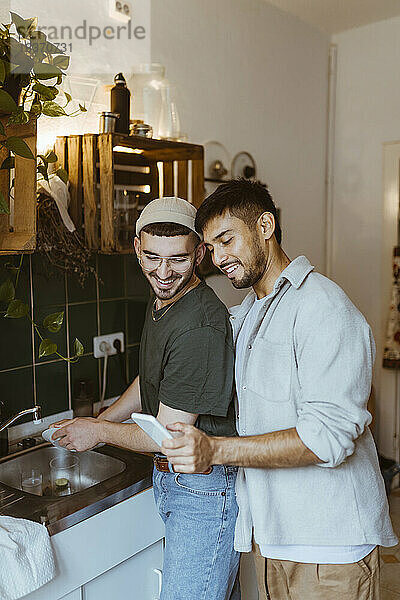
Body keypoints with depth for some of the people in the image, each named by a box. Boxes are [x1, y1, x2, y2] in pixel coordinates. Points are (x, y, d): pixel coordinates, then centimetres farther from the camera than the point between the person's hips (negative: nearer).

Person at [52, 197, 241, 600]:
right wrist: (99, 421, 12)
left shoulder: (200, 326, -27)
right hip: (169, 477, 9)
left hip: (205, 488, -9)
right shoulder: (161, 302, 5)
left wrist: (98, 432, -7)